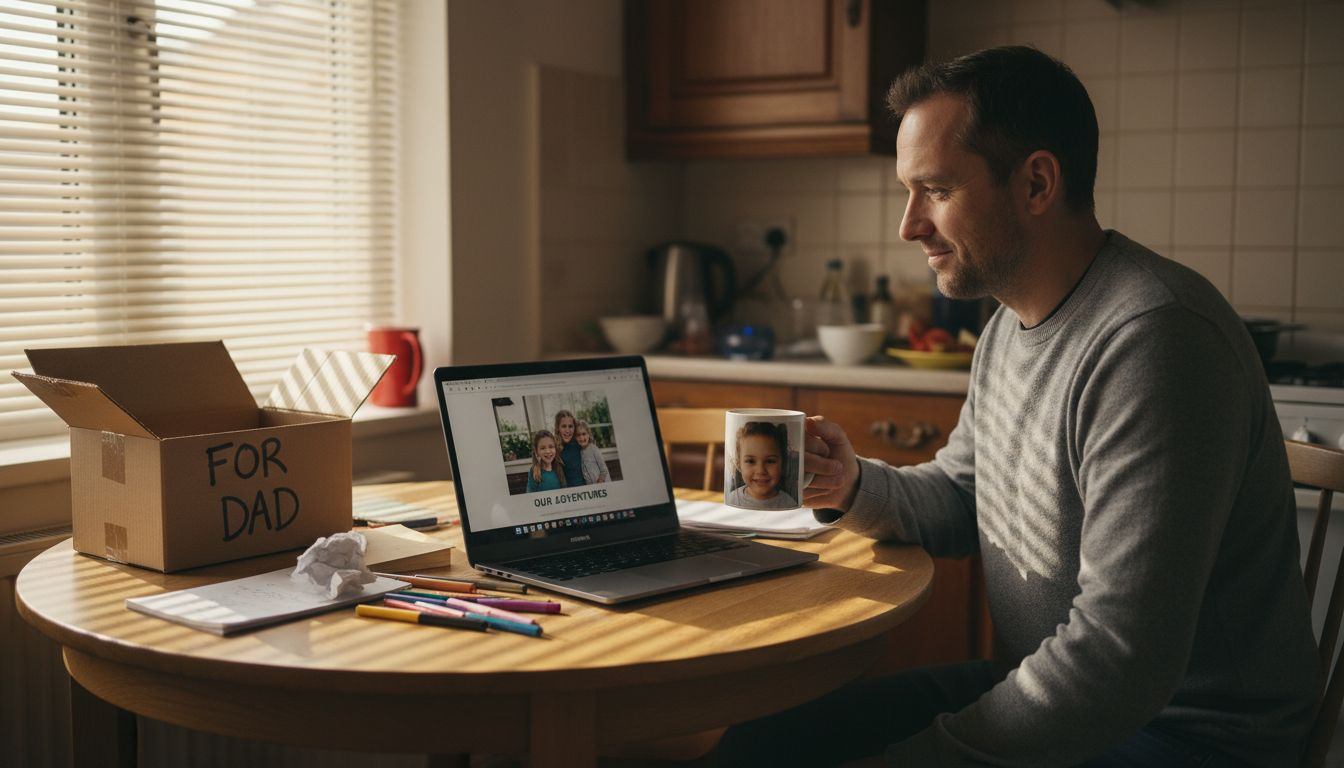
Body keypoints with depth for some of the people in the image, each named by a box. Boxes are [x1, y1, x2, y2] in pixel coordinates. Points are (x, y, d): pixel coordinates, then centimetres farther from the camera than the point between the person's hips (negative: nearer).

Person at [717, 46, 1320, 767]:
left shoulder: (1155, 338, -26)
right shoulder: (1011, 325, 6)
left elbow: (1119, 659, -30)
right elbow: (957, 499, 18)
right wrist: (856, 488, -3)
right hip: (1040, 685, 9)